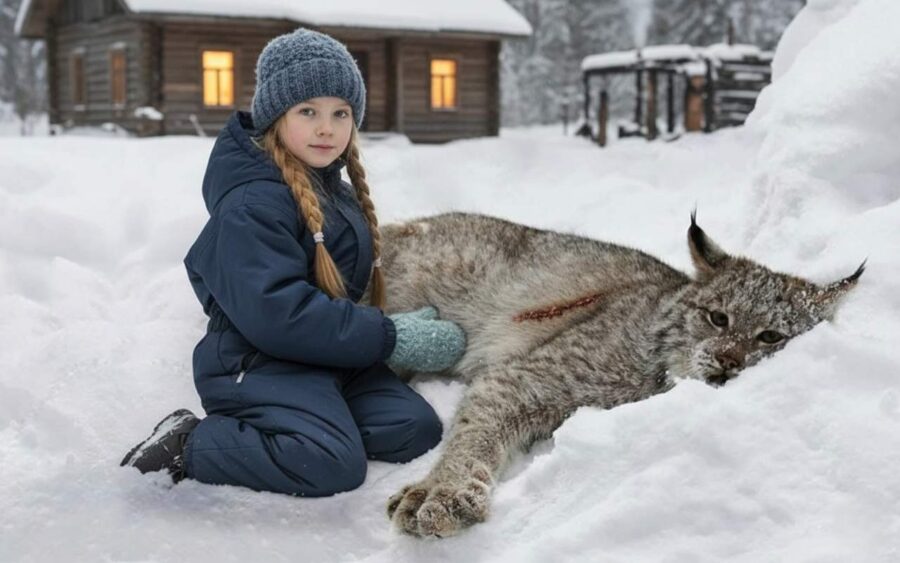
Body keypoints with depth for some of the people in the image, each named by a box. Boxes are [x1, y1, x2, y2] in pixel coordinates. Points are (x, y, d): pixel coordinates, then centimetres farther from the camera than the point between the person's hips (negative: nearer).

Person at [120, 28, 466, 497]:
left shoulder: (336, 191, 14)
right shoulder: (252, 204, -17)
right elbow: (276, 312, -26)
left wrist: (400, 326, 5)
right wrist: (389, 338, -21)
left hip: (329, 360, 9)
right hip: (257, 365, -9)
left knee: (416, 429, -10)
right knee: (335, 465, -29)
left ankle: (252, 431, -3)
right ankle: (190, 446, -10)